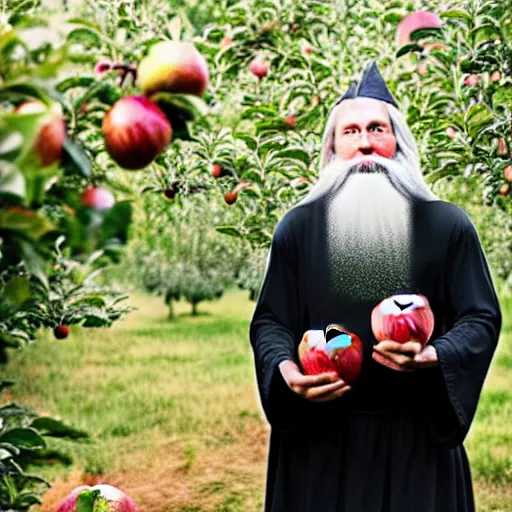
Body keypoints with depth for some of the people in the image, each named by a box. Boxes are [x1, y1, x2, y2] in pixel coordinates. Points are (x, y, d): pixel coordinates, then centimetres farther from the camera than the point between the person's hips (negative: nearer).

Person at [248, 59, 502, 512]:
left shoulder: (447, 226, 1)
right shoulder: (298, 227, 3)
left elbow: (481, 319, 1)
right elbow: (269, 322, 6)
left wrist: (433, 357, -19)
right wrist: (285, 369, -15)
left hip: (419, 439, 0)